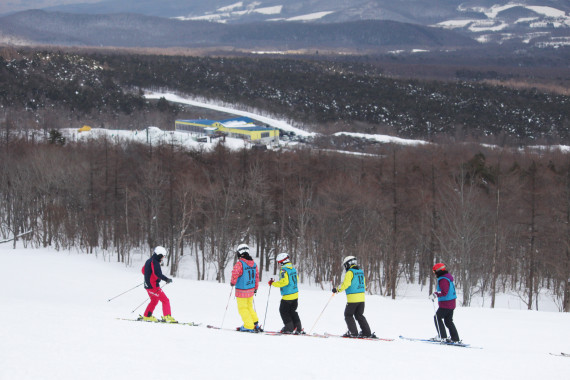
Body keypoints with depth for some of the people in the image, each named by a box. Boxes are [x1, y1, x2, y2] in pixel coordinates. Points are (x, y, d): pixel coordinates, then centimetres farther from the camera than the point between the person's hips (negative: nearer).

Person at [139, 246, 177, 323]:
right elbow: (158, 273, -31)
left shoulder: (149, 261, 12)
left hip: (148, 285, 10)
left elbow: (143, 271, 25)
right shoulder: (154, 262, -17)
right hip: (153, 286, -10)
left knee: (154, 301, 27)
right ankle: (167, 317, -15)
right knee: (165, 300, -8)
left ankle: (146, 316, 31)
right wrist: (166, 279, -34)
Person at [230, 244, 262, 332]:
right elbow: (257, 276, 11)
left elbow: (235, 274, -27)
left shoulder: (239, 263, -20)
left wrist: (233, 282, -6)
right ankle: (255, 324, 20)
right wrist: (255, 288, 23)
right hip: (251, 290, 7)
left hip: (241, 291, -7)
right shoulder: (253, 263, 3)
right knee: (249, 307, 21)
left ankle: (249, 327, 4)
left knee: (242, 308, 5)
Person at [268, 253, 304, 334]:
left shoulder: (284, 271, -18)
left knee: (283, 311, 6)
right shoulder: (293, 269, 8)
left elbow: (284, 282, -26)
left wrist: (273, 283, -17)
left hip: (287, 296, -8)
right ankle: (298, 329, 17)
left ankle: (289, 328, 5)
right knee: (293, 311, 18)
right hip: (295, 294, 8)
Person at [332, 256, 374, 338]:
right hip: (361, 297, 7)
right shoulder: (361, 272, 14)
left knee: (348, 315, 5)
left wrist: (337, 289, -16)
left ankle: (353, 333, -2)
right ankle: (367, 333, 10)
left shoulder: (350, 272, -10)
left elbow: (346, 284, -22)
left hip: (353, 298, -7)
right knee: (359, 315, 16)